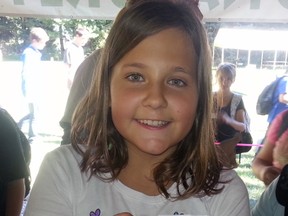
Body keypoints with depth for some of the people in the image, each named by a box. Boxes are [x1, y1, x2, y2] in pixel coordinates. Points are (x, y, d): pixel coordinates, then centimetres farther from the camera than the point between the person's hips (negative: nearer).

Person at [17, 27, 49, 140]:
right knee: (34, 113, 0)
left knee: (35, 111, 17)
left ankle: (19, 124, 31)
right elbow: (25, 74, -19)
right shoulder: (28, 53, -15)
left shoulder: (36, 53, 12)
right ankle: (32, 136, 12)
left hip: (35, 88, 9)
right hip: (30, 89, -9)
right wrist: (28, 92, -21)